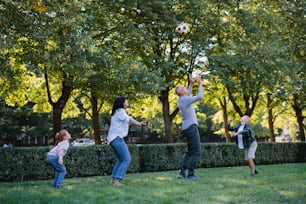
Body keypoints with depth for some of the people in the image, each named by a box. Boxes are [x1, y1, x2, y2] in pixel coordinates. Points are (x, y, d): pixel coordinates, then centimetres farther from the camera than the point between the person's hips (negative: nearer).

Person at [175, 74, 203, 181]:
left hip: (186, 128, 9)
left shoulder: (180, 100, 11)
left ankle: (182, 172, 10)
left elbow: (188, 94, 31)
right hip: (191, 127, -9)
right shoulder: (185, 100, -15)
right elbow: (200, 96, -20)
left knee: (189, 151, 16)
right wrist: (200, 84, -8)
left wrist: (191, 83, 24)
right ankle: (191, 174, -8)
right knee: (197, 152, -5)